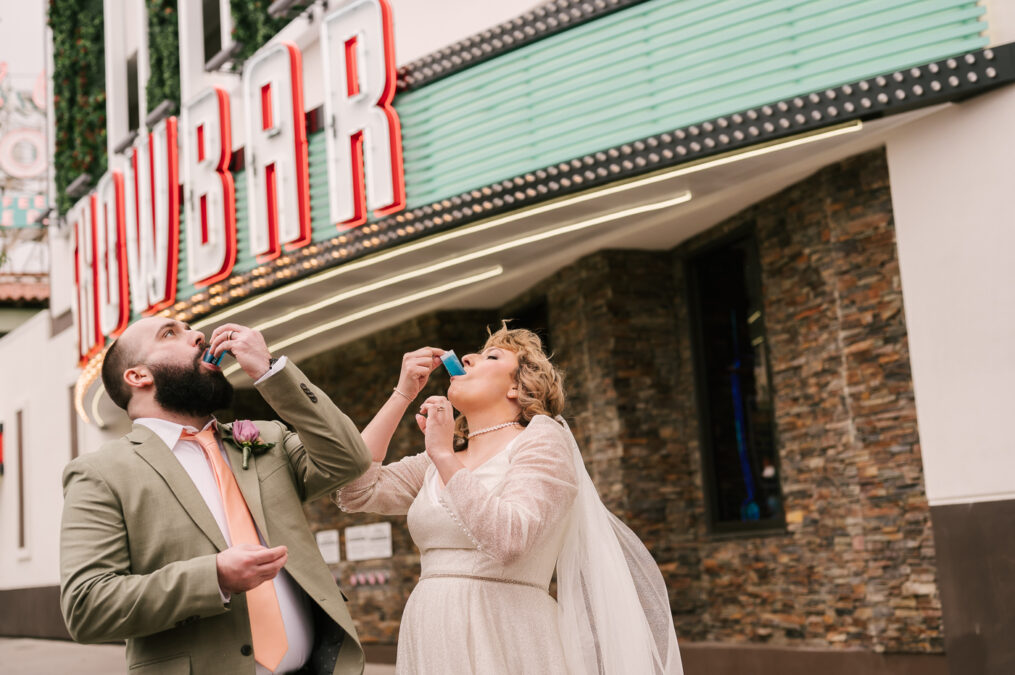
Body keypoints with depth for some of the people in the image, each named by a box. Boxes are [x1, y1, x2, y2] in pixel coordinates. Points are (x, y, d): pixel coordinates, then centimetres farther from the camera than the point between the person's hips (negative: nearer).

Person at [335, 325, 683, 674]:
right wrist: (402, 394, 8)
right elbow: (354, 490, 5)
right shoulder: (437, 464, 17)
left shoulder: (542, 439, -3)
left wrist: (443, 455, -15)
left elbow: (509, 540, -18)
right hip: (429, 642, 6)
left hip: (502, 644, -6)